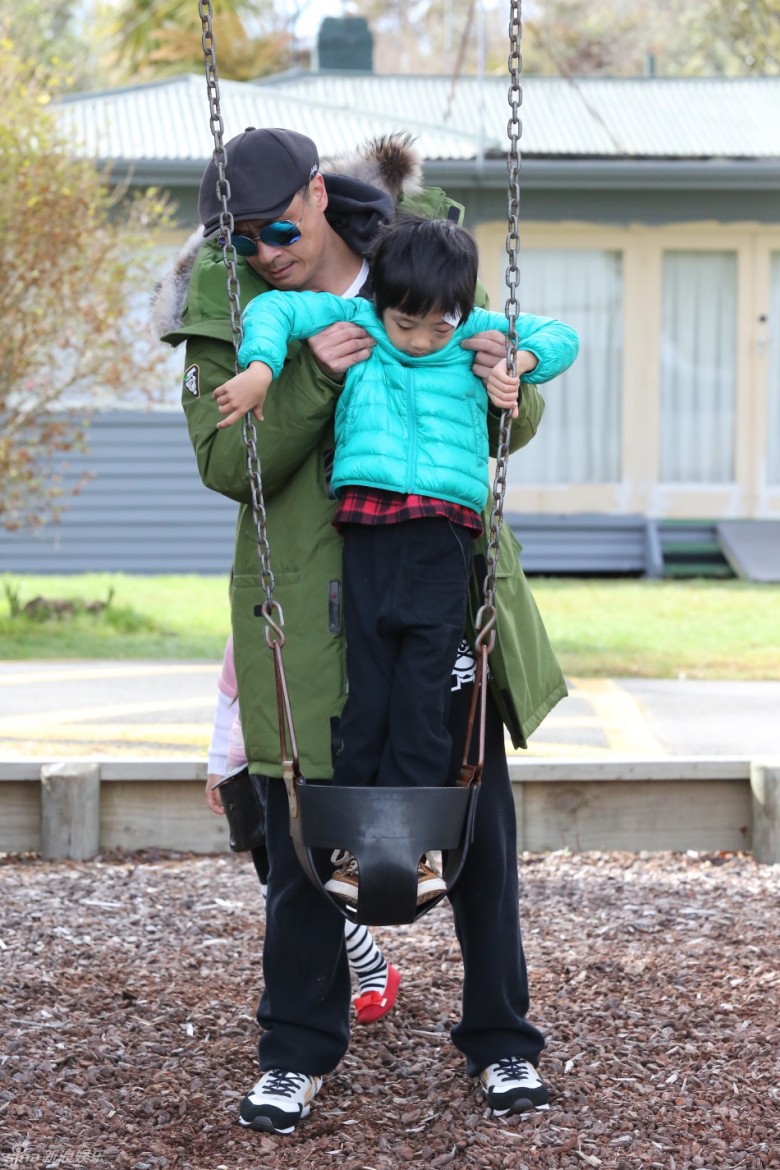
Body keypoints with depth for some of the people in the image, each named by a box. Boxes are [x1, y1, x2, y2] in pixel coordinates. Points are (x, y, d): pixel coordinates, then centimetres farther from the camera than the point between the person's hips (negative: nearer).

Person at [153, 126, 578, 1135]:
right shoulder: (223, 306, -4)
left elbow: (511, 427, 7)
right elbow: (227, 463, -13)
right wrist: (311, 377, -27)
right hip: (312, 602, -2)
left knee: (481, 822, 8)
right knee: (304, 833, 2)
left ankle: (501, 1041, 23)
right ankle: (297, 1053, 18)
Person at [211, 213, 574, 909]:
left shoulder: (479, 336, 12)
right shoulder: (351, 322, 10)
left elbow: (553, 336, 20)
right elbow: (274, 310, 9)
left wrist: (519, 364, 1)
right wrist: (261, 368, -6)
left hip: (446, 537, 0)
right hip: (369, 528, 0)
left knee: (424, 693, -3)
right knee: (368, 683, 0)